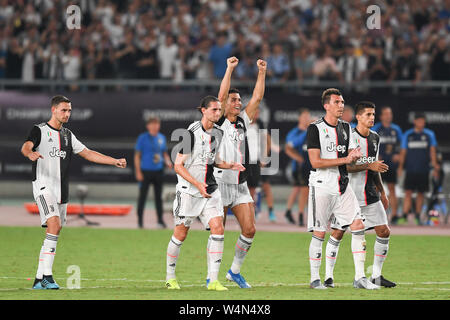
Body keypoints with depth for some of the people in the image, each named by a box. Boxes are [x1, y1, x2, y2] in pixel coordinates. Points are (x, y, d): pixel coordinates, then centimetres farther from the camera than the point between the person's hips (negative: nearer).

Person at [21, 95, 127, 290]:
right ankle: (47, 276, -25)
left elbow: (88, 154, 21)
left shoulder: (68, 135, 18)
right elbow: (26, 146, -19)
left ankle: (39, 280, 11)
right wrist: (30, 153, -44)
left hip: (62, 191, 7)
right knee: (54, 225, -23)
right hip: (44, 186, -7)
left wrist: (115, 162, 14)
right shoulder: (40, 130, -2)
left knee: (53, 235, 6)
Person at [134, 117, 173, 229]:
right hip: (146, 171, -4)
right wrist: (138, 172, -11)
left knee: (158, 197, 7)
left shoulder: (161, 138, 10)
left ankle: (160, 220, 11)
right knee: (142, 196, -2)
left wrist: (168, 162, -2)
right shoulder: (142, 138, -4)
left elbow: (165, 153, 20)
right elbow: (137, 155, -4)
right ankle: (140, 221, 4)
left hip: (158, 171, 4)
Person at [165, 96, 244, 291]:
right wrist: (198, 184, -23)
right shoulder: (192, 133, -15)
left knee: (217, 227, -10)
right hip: (188, 191, -6)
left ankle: (213, 280, -8)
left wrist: (229, 165, 3)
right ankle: (170, 277, 21)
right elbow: (178, 165, -15)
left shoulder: (218, 133, 7)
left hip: (210, 190, 6)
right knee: (181, 233, 1)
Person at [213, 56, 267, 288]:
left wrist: (262, 73, 3)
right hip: (221, 182, -5)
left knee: (249, 229, -2)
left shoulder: (243, 122, 13)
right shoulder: (219, 122, -2)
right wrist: (230, 69, -16)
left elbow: (257, 97, 9)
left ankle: (235, 271, 13)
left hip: (241, 186, 5)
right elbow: (222, 95, -14)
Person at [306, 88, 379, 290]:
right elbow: (315, 162, -15)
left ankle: (359, 278, -1)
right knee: (319, 233, -3)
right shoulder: (315, 129, -8)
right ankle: (315, 279, 8)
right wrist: (345, 160, -17)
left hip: (343, 186, 6)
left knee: (358, 226, -4)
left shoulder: (346, 128, 13)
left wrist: (355, 156, -8)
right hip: (322, 187, -6)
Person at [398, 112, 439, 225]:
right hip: (410, 169, -1)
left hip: (424, 169, 1)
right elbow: (403, 152, 7)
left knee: (420, 194, 6)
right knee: (408, 193, -10)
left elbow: (432, 151, 3)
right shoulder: (407, 135, 6)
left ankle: (417, 216, 17)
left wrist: (435, 166, -8)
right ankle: (404, 216, -12)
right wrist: (400, 166, -3)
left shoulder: (429, 135, 6)